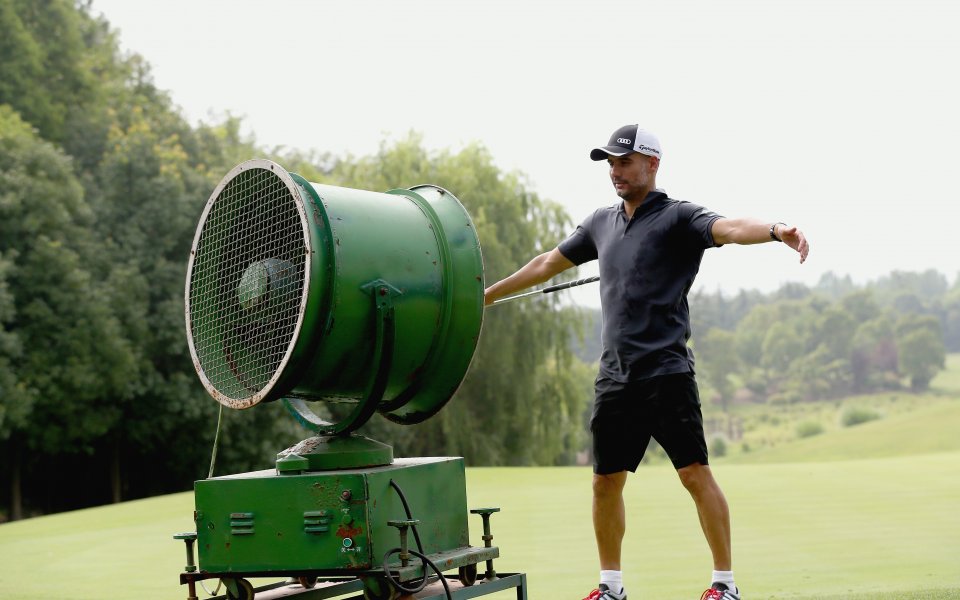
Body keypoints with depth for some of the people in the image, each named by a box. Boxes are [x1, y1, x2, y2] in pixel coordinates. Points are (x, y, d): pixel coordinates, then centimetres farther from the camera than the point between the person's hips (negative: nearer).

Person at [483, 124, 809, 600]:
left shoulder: (676, 217, -4)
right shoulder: (602, 222, 16)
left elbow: (729, 227, -24)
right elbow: (549, 263, 28)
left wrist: (774, 231, -46)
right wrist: (489, 293, 35)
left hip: (666, 374, -6)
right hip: (614, 378, 6)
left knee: (695, 474, -7)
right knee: (606, 482, 9)